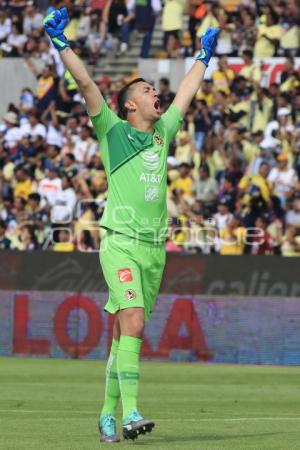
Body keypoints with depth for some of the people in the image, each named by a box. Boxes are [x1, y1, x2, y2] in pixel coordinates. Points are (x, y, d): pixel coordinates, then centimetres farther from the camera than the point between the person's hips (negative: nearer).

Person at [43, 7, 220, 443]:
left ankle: (108, 415, 12)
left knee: (124, 333, 7)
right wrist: (60, 41, -9)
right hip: (121, 242, -5)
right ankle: (130, 414, -24)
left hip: (155, 246, 6)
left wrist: (204, 56, 43)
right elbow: (87, 84, -4)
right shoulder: (113, 130, 4)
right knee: (132, 324, -18)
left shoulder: (162, 133, 19)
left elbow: (185, 94, 33)